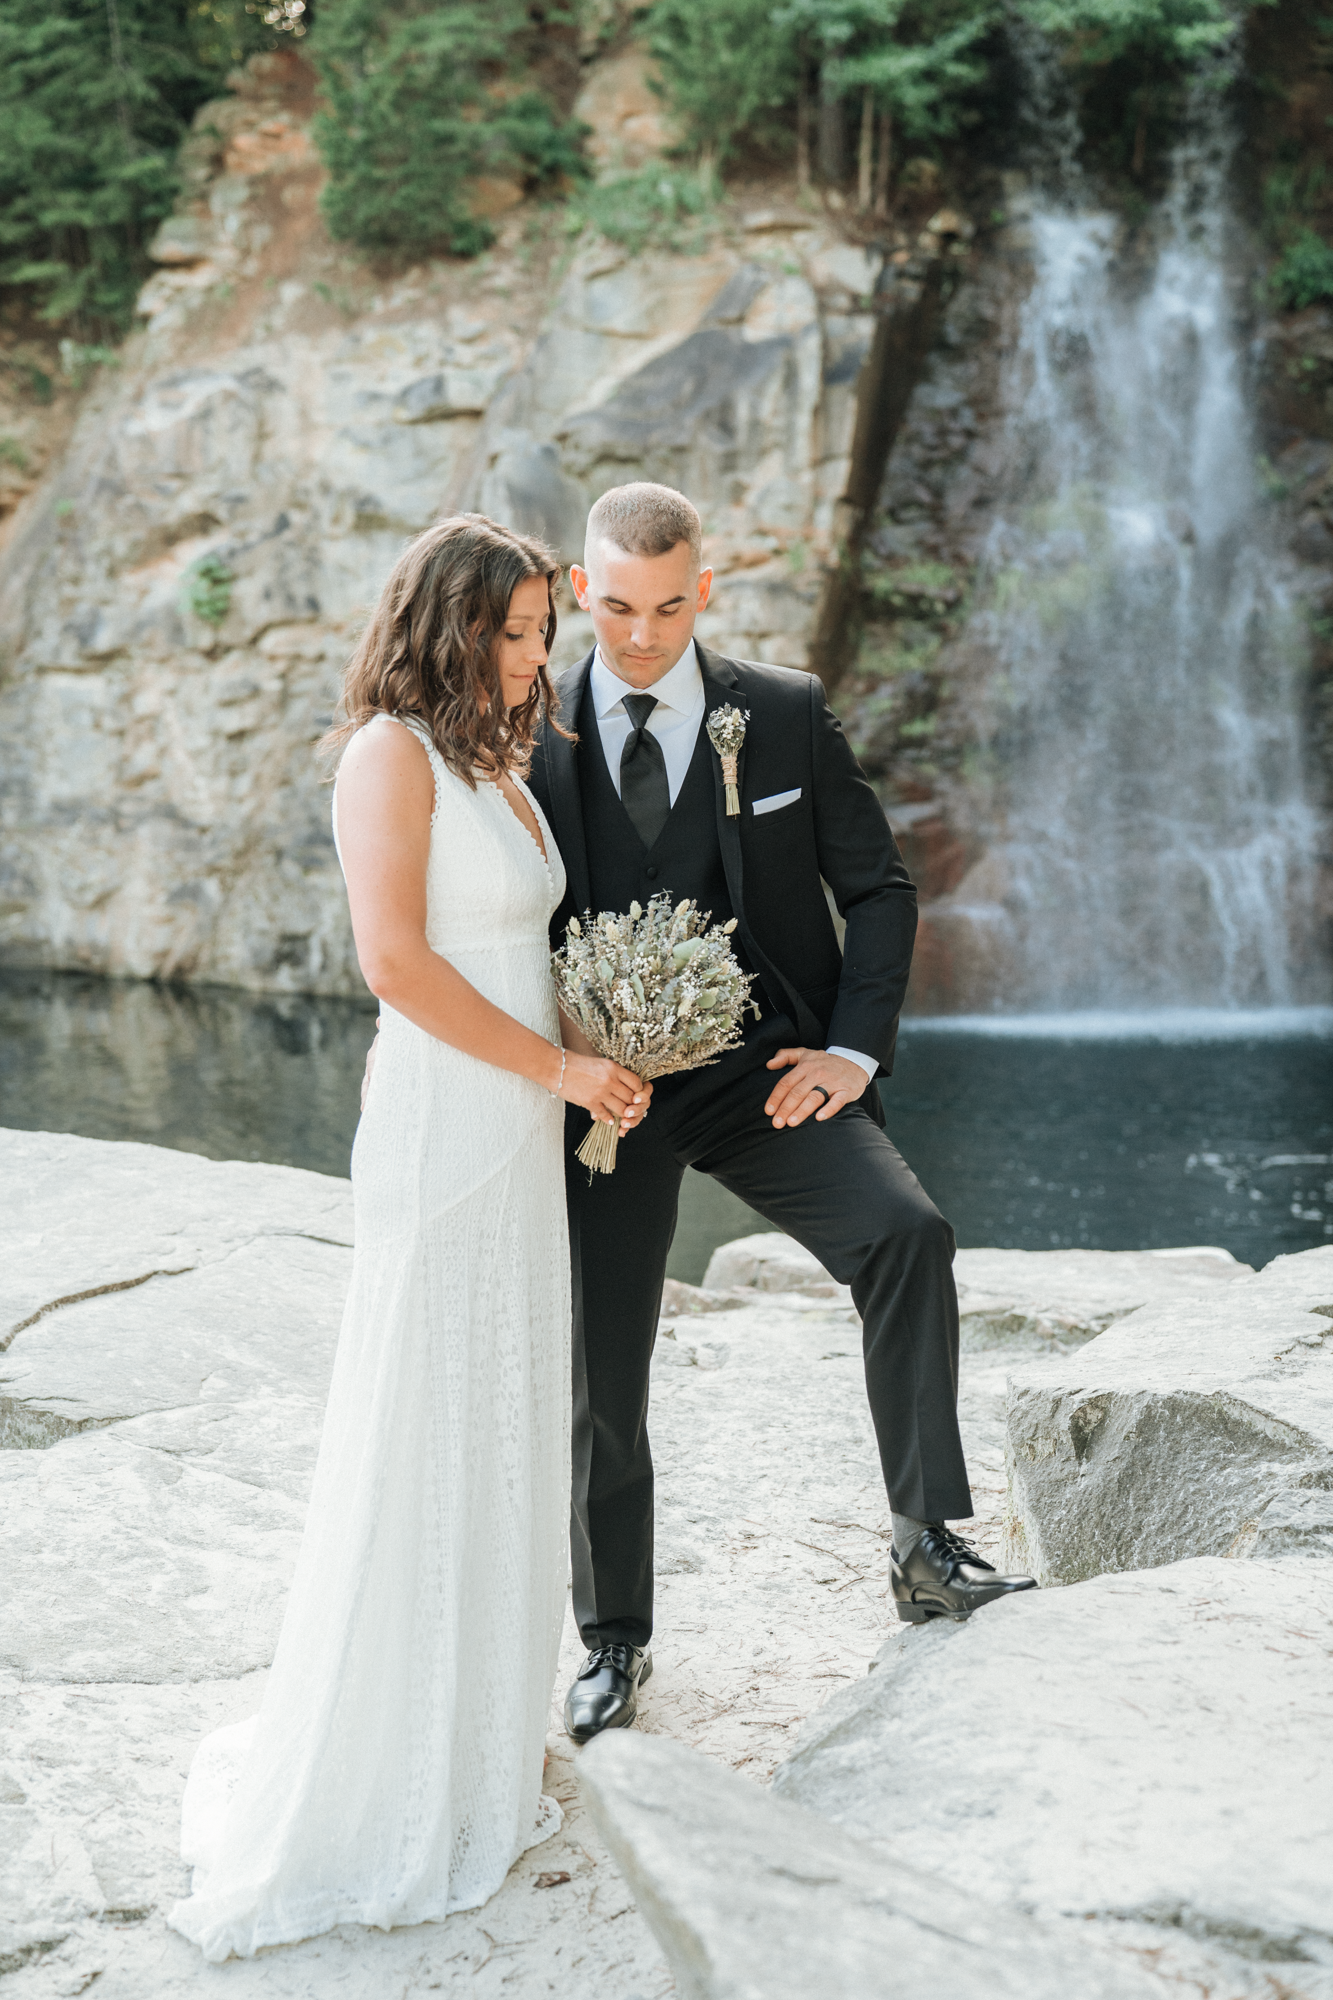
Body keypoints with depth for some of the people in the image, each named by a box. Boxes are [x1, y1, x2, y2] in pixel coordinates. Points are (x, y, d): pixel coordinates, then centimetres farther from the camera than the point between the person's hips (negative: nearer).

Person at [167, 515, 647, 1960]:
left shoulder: (498, 769, 16)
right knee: (416, 1457, -2)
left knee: (507, 1448, 14)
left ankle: (471, 1755, 28)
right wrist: (559, 1067, -13)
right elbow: (396, 960, -18)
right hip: (441, 1137, -9)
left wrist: (598, 1064, 9)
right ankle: (364, 1801, 11)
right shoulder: (391, 752, -10)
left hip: (522, 1146, 9)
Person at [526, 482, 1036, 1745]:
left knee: (907, 1234, -27)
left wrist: (854, 1049, -9)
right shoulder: (529, 736, 0)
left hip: (759, 1072, -1)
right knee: (596, 1383, 5)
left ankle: (926, 1548, -14)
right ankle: (615, 1642, 25)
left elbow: (878, 889, 3)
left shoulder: (787, 717, -1)